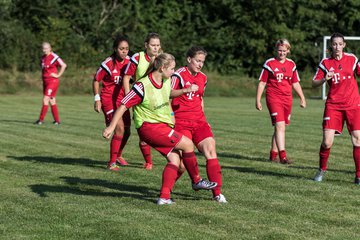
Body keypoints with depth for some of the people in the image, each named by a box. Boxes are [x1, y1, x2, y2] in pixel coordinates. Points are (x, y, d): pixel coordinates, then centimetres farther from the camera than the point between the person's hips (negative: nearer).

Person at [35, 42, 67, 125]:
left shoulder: (54, 57, -14)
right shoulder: (43, 57, 12)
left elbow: (64, 65, -21)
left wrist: (58, 75, -18)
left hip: (52, 81, -8)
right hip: (45, 82, 8)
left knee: (45, 100, -12)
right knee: (52, 101, 10)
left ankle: (41, 119, -10)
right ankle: (57, 120, 15)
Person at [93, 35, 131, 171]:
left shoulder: (129, 62, -2)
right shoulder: (108, 64, -16)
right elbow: (96, 80, -6)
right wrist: (97, 99, -10)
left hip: (122, 98, 6)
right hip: (108, 98, -6)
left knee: (127, 130, 11)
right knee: (120, 128, -18)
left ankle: (118, 155, 38)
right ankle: (112, 163, -10)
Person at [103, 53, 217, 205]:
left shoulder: (166, 81, 4)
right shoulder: (142, 86, -20)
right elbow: (123, 105, -17)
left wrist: (185, 91, 11)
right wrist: (111, 127, -20)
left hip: (163, 126, 9)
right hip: (149, 127, -9)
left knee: (175, 159, -3)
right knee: (187, 144, -11)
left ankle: (164, 197, -4)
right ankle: (196, 181, 6)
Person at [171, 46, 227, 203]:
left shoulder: (202, 78, 15)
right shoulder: (179, 75, -7)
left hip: (199, 122, 6)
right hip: (181, 122, -6)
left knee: (211, 150, -7)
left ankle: (217, 193, -3)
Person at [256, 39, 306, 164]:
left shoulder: (291, 64, 11)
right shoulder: (269, 63, -2)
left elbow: (295, 83, 18)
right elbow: (262, 83, 0)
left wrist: (302, 98, 13)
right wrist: (258, 100, -2)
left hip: (287, 99, 5)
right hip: (274, 98, -5)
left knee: (279, 127, 12)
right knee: (280, 125, -17)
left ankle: (273, 154, 24)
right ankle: (282, 156, -24)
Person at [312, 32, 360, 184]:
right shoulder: (325, 63, 2)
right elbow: (314, 83, 1)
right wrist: (325, 79, -18)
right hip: (333, 105, 0)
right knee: (327, 142, -8)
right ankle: (322, 170, 16)